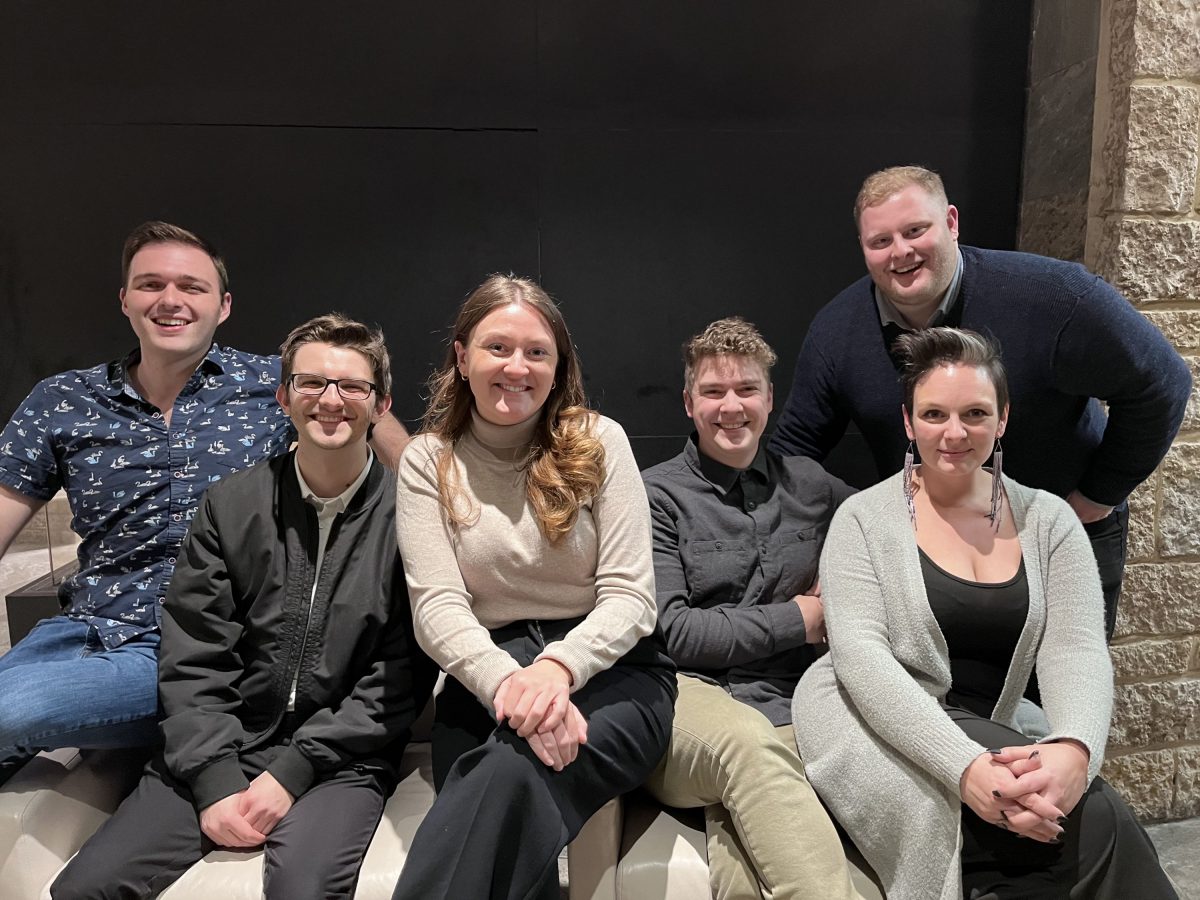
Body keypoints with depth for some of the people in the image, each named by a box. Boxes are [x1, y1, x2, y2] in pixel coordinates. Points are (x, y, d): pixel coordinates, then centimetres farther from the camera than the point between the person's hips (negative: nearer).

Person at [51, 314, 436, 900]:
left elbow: (399, 679, -7)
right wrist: (216, 780, -9)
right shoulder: (230, 505, 4)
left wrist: (293, 771, -12)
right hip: (219, 751, 4)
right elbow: (191, 664, 2)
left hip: (341, 761, -3)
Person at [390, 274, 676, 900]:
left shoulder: (599, 442, 3)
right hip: (486, 674, 1)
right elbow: (437, 606, -5)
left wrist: (556, 668, -23)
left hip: (608, 667, 0)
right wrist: (510, 683, -25)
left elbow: (630, 596, -4)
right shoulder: (428, 461, 6)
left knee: (516, 771, -32)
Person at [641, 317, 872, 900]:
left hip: (791, 705, 2)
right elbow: (667, 631, -6)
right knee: (747, 741, -37)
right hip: (690, 698, -2)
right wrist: (797, 621, -2)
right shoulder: (657, 495, 3)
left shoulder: (808, 484, 17)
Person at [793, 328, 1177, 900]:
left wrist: (1074, 749, -25)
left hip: (987, 739, 4)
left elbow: (1076, 652, -2)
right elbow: (859, 653, -13)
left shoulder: (1048, 520, 9)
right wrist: (965, 766, -26)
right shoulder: (864, 519, -1)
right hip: (876, 731, -4)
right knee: (1093, 824, -25)